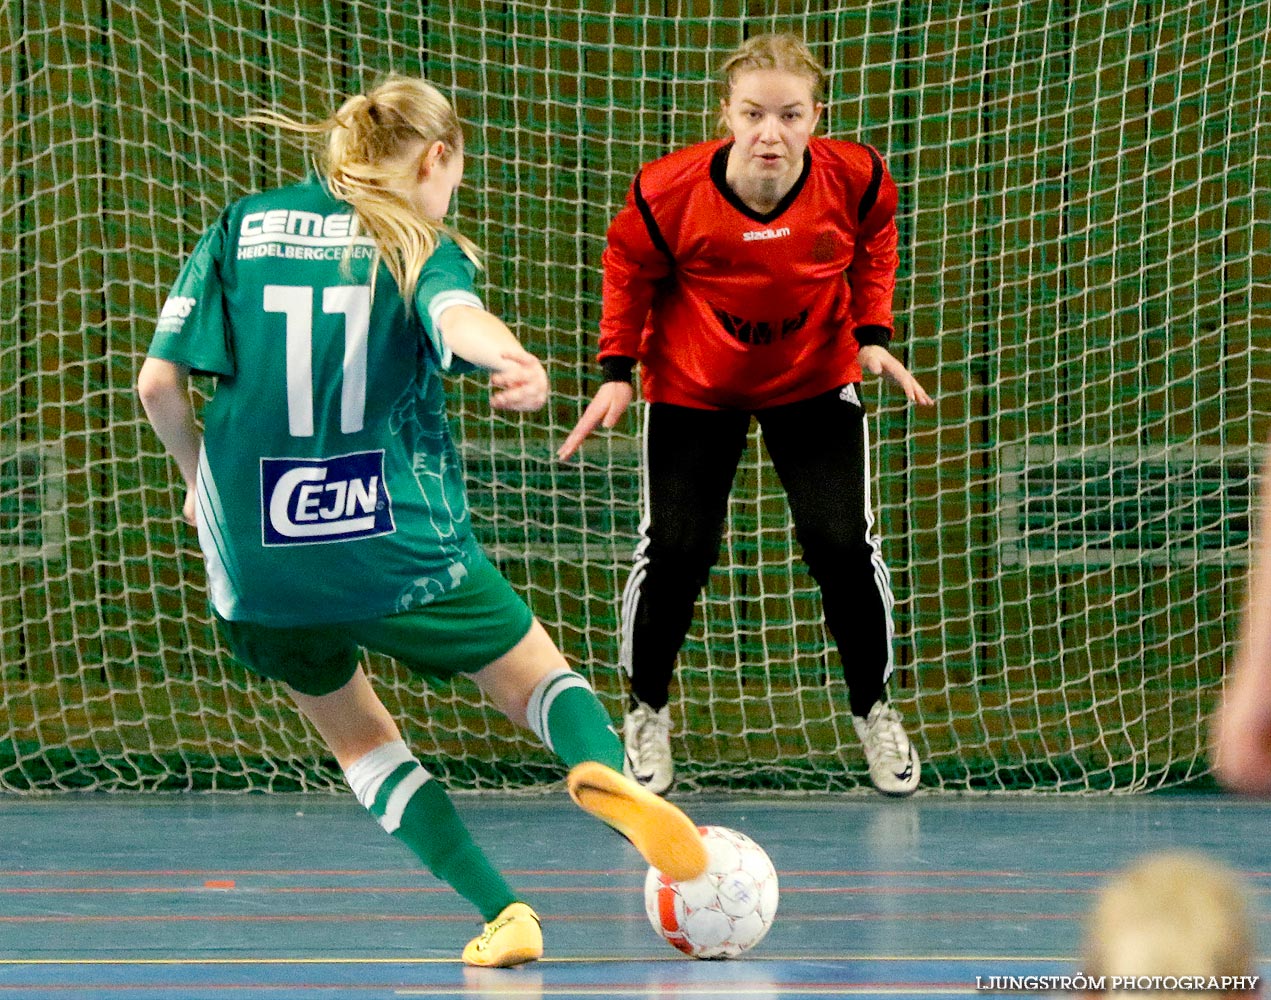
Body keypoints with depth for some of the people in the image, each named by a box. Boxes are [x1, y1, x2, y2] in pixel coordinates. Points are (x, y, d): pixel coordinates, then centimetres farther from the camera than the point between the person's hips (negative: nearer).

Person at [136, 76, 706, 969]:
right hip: (400, 546, -2)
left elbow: (159, 382, 3)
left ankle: (500, 913, 7)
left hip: (258, 553, 3)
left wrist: (202, 471, 22)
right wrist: (515, 361, -45)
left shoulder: (243, 229, 8)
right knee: (536, 676, 14)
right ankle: (601, 768, -22)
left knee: (354, 731, 23)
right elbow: (457, 322, -25)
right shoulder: (418, 246, 1)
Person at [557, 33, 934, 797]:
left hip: (817, 381, 1)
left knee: (843, 544, -7)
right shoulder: (670, 192, -28)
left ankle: (874, 710, 19)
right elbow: (628, 266, -6)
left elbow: (875, 242, 1)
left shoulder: (855, 180, -24)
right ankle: (648, 712, 22)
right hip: (693, 388, -1)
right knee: (676, 550, -5)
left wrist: (873, 334, -7)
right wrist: (618, 371, -8)